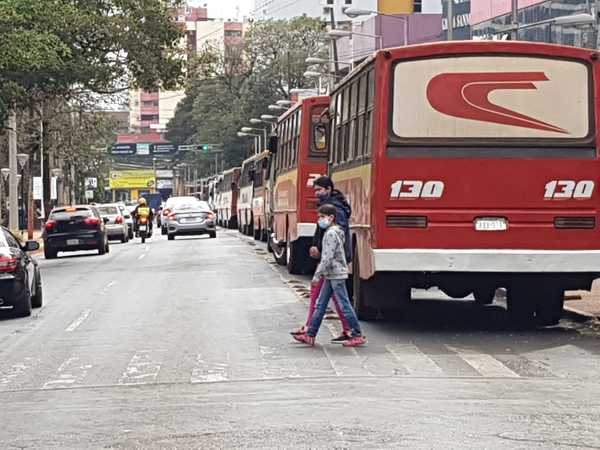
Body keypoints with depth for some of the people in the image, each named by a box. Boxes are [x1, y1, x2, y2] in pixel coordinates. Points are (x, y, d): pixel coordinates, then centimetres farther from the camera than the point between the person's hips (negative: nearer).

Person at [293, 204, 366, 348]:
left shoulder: (331, 233, -16)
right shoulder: (331, 232, 15)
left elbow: (328, 257, -22)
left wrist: (317, 274, -19)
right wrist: (322, 272, 20)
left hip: (336, 275, -11)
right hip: (331, 275, 11)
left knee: (344, 305, -6)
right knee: (320, 305, 11)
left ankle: (358, 336, -2)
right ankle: (310, 336, 14)